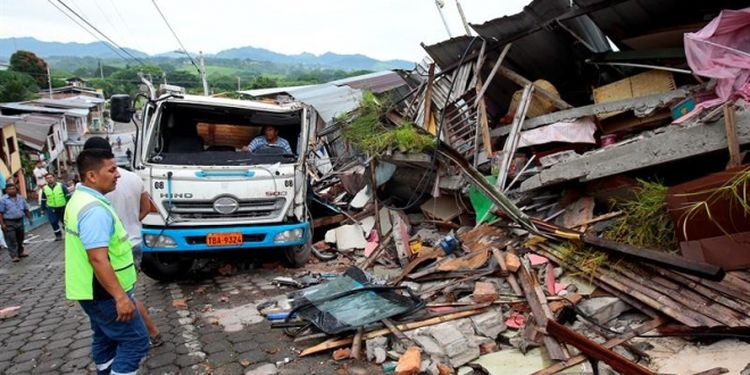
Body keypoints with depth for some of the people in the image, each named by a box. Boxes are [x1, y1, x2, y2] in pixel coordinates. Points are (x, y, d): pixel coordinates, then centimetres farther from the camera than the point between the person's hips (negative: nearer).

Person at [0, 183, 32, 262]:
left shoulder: (21, 198, 8)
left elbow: (26, 209, 16)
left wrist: (29, 218, 11)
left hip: (20, 221, 5)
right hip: (8, 223, -5)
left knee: (20, 238, 16)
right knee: (11, 240, -3)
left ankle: (20, 252, 31)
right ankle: (14, 256, 1)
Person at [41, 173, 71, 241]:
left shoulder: (61, 186, -7)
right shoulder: (45, 189, 2)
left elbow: (68, 196, -5)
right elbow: (43, 200, 13)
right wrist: (43, 209, 13)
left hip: (63, 208, -2)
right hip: (52, 209, 2)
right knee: (53, 222, -6)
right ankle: (58, 235, 8)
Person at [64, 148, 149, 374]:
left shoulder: (80, 199, 9)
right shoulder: (94, 209, -25)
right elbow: (98, 259, -30)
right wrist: (121, 296, -28)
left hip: (94, 290, 10)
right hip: (104, 292, -10)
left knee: (105, 339, 21)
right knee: (135, 340, -3)